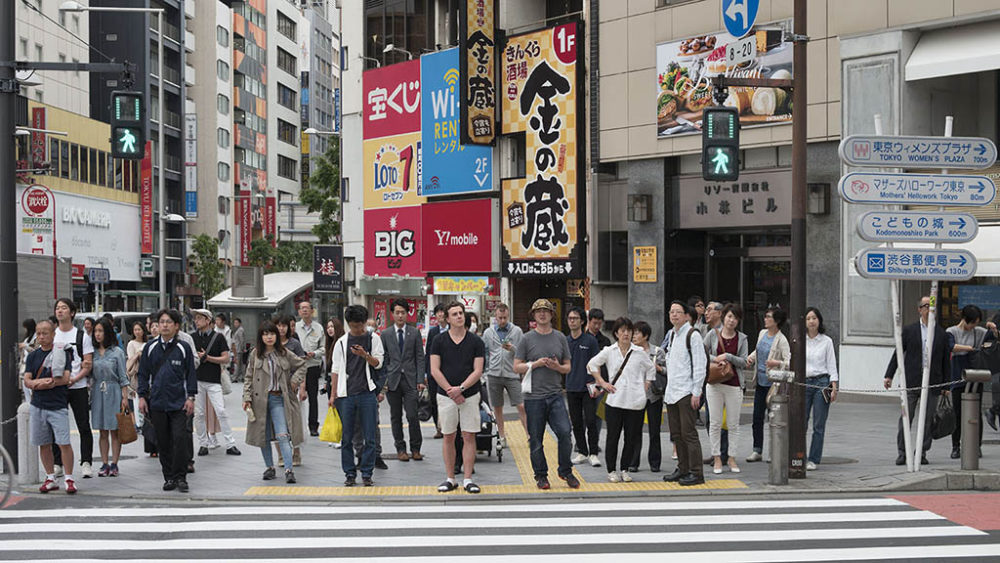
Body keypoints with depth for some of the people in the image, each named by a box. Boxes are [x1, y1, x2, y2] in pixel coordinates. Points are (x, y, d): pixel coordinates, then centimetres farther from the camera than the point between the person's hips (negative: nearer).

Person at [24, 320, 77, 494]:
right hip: (38, 405, 4)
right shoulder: (33, 356, 10)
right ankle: (51, 478, 19)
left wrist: (39, 383, -11)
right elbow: (27, 381, 2)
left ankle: (69, 479, -2)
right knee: (43, 444, 8)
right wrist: (49, 382, -16)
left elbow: (66, 378, -11)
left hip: (58, 405, -4)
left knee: (64, 443, -9)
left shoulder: (62, 353, -1)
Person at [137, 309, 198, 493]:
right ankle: (169, 477, 14)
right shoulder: (150, 347, 7)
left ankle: (180, 477, 1)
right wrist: (142, 396, 4)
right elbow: (143, 374, 11)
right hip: (157, 402, 2)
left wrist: (190, 397, -1)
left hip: (179, 402, -2)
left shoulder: (184, 348, 2)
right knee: (163, 442, 6)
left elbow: (191, 373, 5)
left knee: (180, 438, -10)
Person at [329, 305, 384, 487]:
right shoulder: (341, 342, 9)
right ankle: (349, 474, 10)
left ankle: (367, 473, 6)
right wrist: (333, 395, 6)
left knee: (369, 437, -1)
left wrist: (365, 355, -18)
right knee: (347, 436, 2)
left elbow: (378, 363, 2)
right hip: (346, 394, 1)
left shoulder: (373, 339, 7)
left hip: (367, 393, -1)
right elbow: (336, 370, 10)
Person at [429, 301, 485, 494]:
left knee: (469, 436, 0)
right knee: (448, 437, 4)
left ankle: (468, 480, 4)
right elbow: (435, 370, -2)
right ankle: (450, 479, 11)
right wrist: (450, 390, -11)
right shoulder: (439, 341, 2)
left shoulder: (476, 342, 2)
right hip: (446, 396, 0)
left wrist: (461, 388, -16)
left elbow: (478, 371, -4)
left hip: (469, 395, 0)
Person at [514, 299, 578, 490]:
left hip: (555, 395, 2)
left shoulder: (560, 338, 10)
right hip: (534, 396, -2)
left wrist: (557, 367, -7)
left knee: (565, 433, -10)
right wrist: (536, 364, -12)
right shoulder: (527, 339, 2)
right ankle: (541, 475, 17)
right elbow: (517, 367, 1)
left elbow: (568, 367, 14)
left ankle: (566, 471, 6)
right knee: (536, 440, 4)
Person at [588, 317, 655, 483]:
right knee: (613, 436, 1)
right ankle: (611, 471, 10)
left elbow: (651, 369, 19)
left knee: (631, 437, 4)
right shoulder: (609, 352, 4)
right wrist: (602, 383, 6)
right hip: (615, 401, -1)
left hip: (635, 402, 1)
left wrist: (645, 387, 9)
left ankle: (625, 470, 16)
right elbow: (592, 365, 14)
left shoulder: (639, 352, 5)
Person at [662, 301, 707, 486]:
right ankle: (683, 469, 20)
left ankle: (696, 473, -4)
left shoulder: (693, 335, -8)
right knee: (676, 433, 11)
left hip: (686, 392, -8)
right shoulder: (672, 334, 16)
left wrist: (696, 392, -15)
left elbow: (700, 365, -12)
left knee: (688, 433, -8)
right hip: (672, 392, 8)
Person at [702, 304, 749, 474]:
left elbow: (744, 362, -2)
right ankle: (717, 458, 8)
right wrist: (714, 359, -10)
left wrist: (727, 356, -15)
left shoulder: (741, 338, 4)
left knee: (733, 424, 4)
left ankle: (731, 457, 12)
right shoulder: (713, 334, 3)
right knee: (715, 423, 1)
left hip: (734, 385, 0)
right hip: (714, 383, 0)